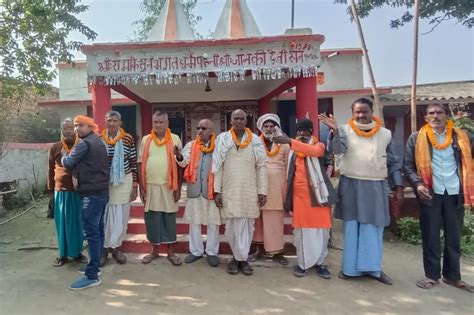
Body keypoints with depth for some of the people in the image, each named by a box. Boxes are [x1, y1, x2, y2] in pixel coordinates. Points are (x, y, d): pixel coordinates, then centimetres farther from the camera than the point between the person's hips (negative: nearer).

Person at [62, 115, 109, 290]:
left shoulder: (84, 143, -12)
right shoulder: (98, 141, 18)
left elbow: (68, 163, -8)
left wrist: (64, 154, 12)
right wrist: (76, 174, 2)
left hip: (91, 193, -10)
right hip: (101, 191, 10)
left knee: (91, 232, -9)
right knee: (97, 230, 14)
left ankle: (92, 276, -6)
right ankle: (95, 266, 25)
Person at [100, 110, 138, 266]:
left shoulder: (128, 139, -3)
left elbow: (134, 163, 0)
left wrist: (134, 186, -2)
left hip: (123, 182, 0)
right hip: (104, 182, 0)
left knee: (121, 217, 7)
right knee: (105, 216, 5)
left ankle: (117, 247, 23)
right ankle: (104, 248, 21)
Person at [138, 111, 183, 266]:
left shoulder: (175, 139, 0)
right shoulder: (145, 140, 5)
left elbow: (180, 164, 0)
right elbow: (141, 164, 6)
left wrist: (178, 187, -4)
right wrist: (141, 187, 1)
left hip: (169, 186, -2)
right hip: (150, 186, 2)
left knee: (169, 218, 6)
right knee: (151, 219, 8)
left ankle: (171, 252, 18)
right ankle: (154, 249, 24)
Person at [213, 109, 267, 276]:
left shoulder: (256, 141, 4)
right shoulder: (222, 140, 2)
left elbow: (261, 167, 3)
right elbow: (217, 167, 1)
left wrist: (262, 191, -2)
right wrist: (217, 191, -3)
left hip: (250, 192, 1)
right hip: (229, 191, 0)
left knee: (247, 226, 5)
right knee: (231, 226, 4)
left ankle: (241, 258, 20)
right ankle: (240, 258, 22)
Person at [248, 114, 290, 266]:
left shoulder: (284, 145, 5)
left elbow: (288, 167, 6)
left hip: (277, 186, 0)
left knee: (276, 219, 3)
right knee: (259, 217, 6)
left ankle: (277, 251, 15)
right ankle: (260, 249, 21)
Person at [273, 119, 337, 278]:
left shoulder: (319, 145, 3)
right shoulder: (293, 150, 14)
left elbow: (314, 151, -23)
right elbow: (290, 173, 14)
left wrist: (290, 142, -32)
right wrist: (287, 195, 7)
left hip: (316, 193, -2)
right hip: (299, 194, 2)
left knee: (320, 227, 2)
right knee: (301, 228, 2)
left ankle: (319, 262, 16)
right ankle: (302, 262, 12)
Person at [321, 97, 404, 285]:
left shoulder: (385, 134, 7)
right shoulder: (345, 130, 0)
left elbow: (393, 163, 10)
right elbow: (336, 149, -18)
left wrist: (398, 187, 6)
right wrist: (334, 130, -35)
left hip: (376, 188, 2)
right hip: (351, 186, -1)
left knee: (374, 229, 8)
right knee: (351, 228, 5)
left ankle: (374, 267, 21)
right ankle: (350, 267, 17)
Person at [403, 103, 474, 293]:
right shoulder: (417, 138, 2)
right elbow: (408, 165, 0)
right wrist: (418, 184, -13)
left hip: (455, 193, 2)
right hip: (430, 193, -2)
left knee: (454, 237, 11)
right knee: (430, 236, 5)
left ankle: (452, 276, 24)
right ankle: (432, 275, 17)